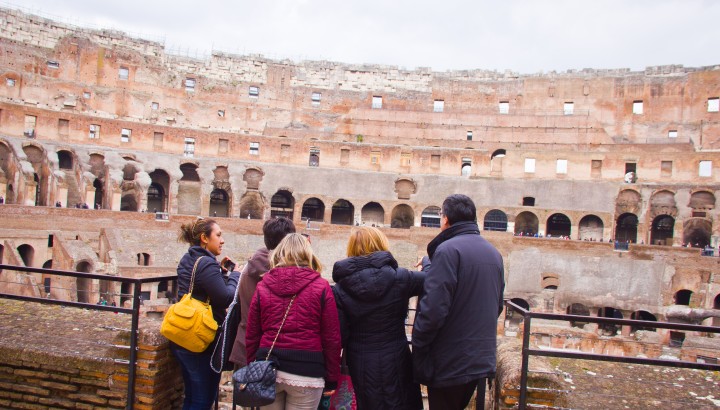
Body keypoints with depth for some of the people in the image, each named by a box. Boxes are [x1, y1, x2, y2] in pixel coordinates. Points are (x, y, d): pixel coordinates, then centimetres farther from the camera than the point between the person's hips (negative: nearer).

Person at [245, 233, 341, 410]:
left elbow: (252, 335, 7)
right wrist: (331, 379, 6)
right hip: (306, 372, -2)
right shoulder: (321, 286, -3)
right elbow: (331, 337, -4)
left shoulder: (263, 285, 4)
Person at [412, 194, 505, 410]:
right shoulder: (493, 253, 7)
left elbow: (433, 308, -24)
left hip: (450, 363, -8)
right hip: (483, 359, 8)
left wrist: (417, 347, -11)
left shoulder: (448, 250, -18)